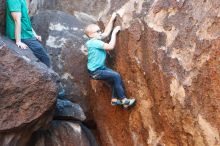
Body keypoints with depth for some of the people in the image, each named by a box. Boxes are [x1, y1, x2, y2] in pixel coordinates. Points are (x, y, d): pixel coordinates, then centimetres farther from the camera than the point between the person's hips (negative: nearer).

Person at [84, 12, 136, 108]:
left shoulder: (96, 39, 5)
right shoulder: (94, 42, -22)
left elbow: (106, 32, 14)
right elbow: (111, 46, -25)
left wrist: (112, 19, 10)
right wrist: (114, 33, -17)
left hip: (101, 68, 10)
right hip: (95, 72, -10)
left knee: (115, 79, 5)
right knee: (116, 76, -16)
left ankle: (114, 99, 13)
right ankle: (123, 100, -10)